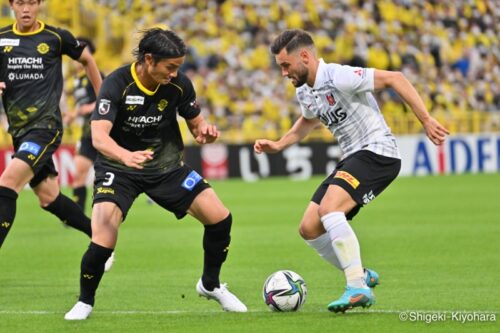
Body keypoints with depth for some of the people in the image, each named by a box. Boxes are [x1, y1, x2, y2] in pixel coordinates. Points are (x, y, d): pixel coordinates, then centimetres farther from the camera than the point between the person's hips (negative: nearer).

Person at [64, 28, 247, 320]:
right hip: (119, 168, -4)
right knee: (103, 241, -25)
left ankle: (210, 284, 21)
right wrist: (126, 156, -55)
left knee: (220, 218, -6)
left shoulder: (179, 84, -11)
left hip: (167, 165, 4)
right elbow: (99, 136, -35)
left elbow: (196, 124, 4)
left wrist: (205, 132, -22)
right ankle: (85, 302, 2)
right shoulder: (117, 84, -23)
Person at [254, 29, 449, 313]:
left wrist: (426, 120, -22)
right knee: (309, 228, 3)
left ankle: (358, 288, -27)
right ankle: (360, 277, 18)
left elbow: (394, 78, -18)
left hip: (377, 151, -9)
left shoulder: (338, 77, -17)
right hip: (352, 159, 9)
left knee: (329, 208, -29)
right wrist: (278, 145, 22)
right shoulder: (303, 92, 11)